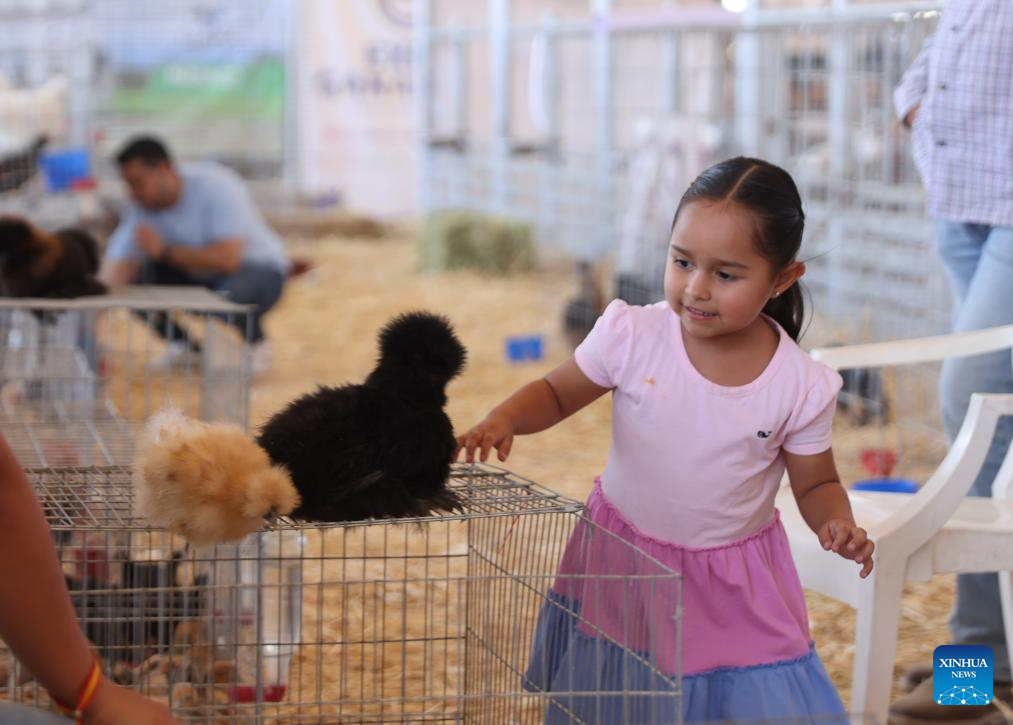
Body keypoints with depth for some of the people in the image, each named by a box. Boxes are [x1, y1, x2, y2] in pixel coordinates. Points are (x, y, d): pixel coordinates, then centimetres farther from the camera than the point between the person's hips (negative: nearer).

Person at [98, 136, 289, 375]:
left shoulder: (216, 187, -26)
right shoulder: (142, 209, -12)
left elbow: (226, 259, -33)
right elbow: (113, 276, -18)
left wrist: (164, 251, -31)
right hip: (195, 275, 5)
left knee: (227, 296, -39)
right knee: (134, 280, -17)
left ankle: (256, 344, -5)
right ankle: (181, 344, 6)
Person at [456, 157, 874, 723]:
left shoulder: (802, 386, -15)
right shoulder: (632, 336, -15)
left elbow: (817, 485, -1)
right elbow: (557, 394, -1)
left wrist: (839, 525, -22)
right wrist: (504, 420, -21)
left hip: (736, 586, 0)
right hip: (623, 561, 1)